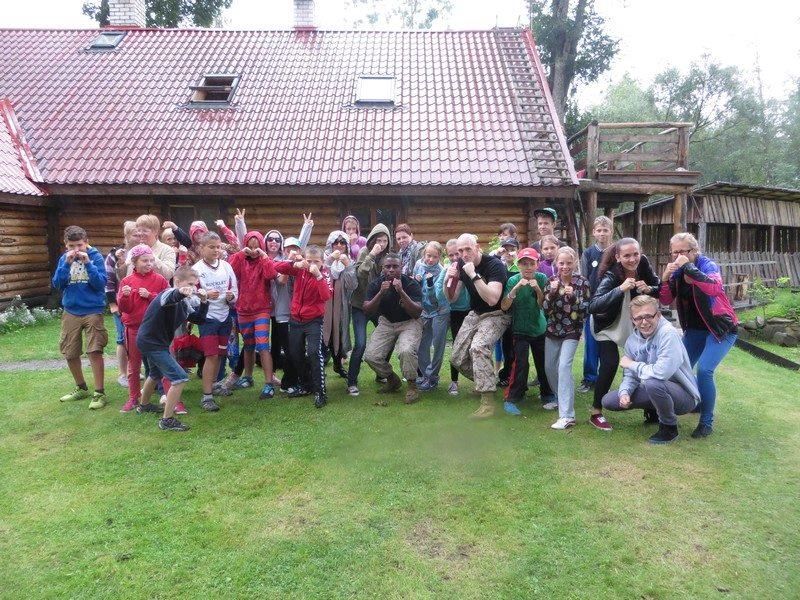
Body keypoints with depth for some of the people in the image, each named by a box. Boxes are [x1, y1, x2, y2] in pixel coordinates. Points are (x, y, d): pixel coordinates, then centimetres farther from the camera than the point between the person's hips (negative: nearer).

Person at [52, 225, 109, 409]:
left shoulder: (95, 256, -6)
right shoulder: (64, 258, 4)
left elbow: (101, 284, -12)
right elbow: (57, 284, -2)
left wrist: (88, 263, -22)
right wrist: (66, 264, -14)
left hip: (93, 311, -4)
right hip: (70, 313, 4)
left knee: (94, 352, -10)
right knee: (70, 353, 11)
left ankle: (99, 393, 0)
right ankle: (81, 388, 30)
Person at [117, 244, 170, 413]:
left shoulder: (160, 280, -1)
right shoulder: (126, 281, 1)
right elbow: (123, 308, -4)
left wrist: (150, 296, -17)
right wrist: (125, 296, -23)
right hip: (134, 328, 2)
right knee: (133, 366, 13)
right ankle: (133, 399, 27)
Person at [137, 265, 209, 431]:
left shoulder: (185, 302, 2)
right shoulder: (169, 294, -24)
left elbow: (199, 319, 6)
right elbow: (167, 299, -49)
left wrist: (203, 302, -11)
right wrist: (180, 292, -72)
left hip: (150, 341, 10)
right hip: (151, 342, -10)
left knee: (156, 374, 33)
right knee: (180, 378, -14)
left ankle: (144, 406, 58)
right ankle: (167, 420, -5)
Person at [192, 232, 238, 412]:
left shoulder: (226, 266, 1)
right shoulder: (196, 269, -9)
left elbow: (235, 291, 7)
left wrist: (231, 296, -14)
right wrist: (205, 295, -26)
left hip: (225, 316, 4)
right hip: (207, 317, -4)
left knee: (220, 354, 14)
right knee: (211, 355, -9)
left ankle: (214, 385, 33)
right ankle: (207, 396, -2)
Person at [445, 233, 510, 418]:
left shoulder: (494, 265, -21)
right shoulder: (461, 265, -1)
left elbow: (492, 299, -34)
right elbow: (451, 298, 3)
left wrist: (473, 275, -36)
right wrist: (448, 280, -16)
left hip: (496, 315, -7)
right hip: (474, 314, 7)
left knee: (478, 347, -33)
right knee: (457, 359, 3)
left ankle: (488, 403, -28)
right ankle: (484, 381, 31)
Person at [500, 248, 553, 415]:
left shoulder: (542, 278, -8)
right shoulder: (513, 280, -14)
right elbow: (504, 307, -22)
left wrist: (538, 289, -25)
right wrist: (516, 288, -32)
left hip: (540, 329, 3)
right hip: (520, 330, -3)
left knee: (544, 364, 12)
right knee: (520, 363, -16)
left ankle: (547, 393, 36)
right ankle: (510, 399, -4)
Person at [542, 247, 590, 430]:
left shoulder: (582, 282, -9)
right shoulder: (552, 281, -2)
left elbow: (585, 310, -12)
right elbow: (545, 309, -6)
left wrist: (573, 296, -27)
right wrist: (552, 292, -22)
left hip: (572, 331, -4)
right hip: (552, 330, 4)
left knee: (564, 367, -18)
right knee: (549, 367, 13)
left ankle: (567, 415, -19)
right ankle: (560, 398, 38)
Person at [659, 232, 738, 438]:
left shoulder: (707, 264, -17)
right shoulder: (677, 271, -1)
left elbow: (714, 287, -38)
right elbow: (665, 301, -5)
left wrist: (688, 267, -39)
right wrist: (665, 278, -20)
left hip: (721, 328, -6)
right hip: (695, 329, 6)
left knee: (704, 370, -20)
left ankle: (707, 422, -6)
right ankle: (697, 401, 34)